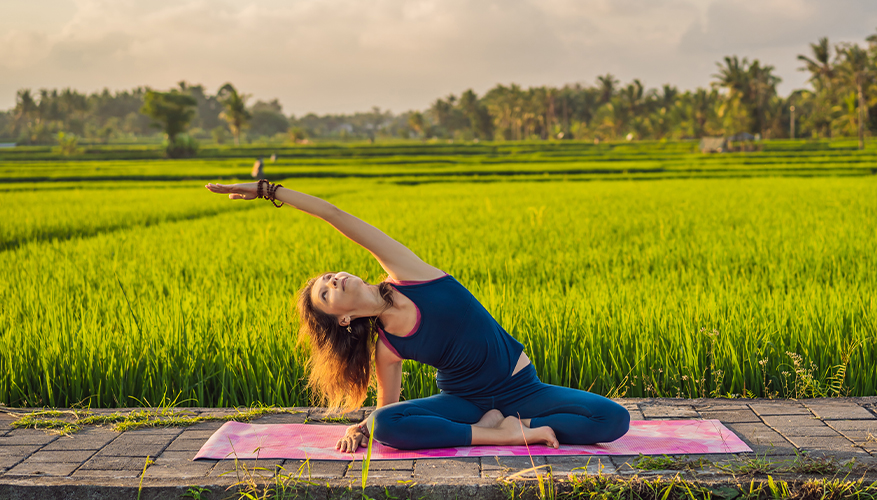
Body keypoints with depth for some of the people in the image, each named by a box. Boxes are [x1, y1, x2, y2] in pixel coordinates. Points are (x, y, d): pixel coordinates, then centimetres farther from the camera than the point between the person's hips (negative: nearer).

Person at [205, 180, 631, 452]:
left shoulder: (405, 273, -10)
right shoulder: (385, 346, -8)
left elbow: (335, 216, -14)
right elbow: (387, 410, 7)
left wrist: (270, 189, -10)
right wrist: (361, 428, -15)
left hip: (519, 390, 1)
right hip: (465, 401, -1)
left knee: (613, 419, -20)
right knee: (386, 425, -32)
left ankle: (506, 426, -12)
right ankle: (499, 434, -23)